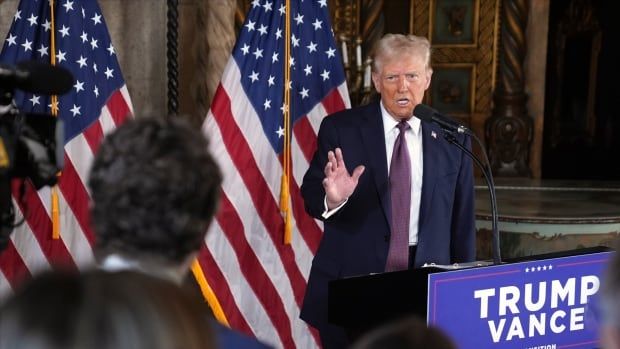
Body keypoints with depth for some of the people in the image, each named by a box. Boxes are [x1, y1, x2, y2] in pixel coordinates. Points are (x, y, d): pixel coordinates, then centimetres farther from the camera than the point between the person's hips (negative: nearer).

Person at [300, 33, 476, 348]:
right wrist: (332, 198, -28)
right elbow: (310, 198, -5)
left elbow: (462, 219, 7)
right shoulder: (340, 129, -3)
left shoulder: (452, 138, 2)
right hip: (351, 283, -1)